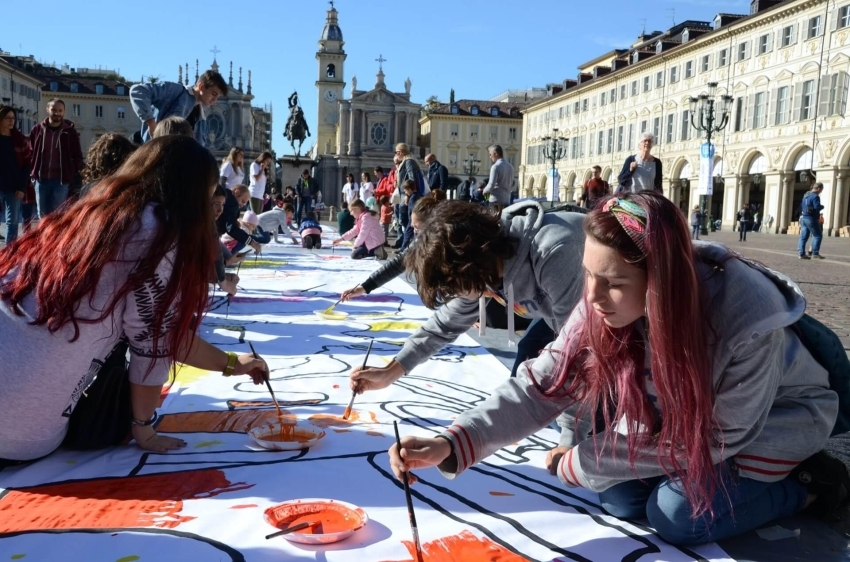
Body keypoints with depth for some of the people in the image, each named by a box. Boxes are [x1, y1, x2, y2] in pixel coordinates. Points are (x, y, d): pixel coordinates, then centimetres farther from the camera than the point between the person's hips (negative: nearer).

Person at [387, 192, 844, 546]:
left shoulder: (745, 321, -39)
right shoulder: (605, 304, -26)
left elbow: (711, 437, -29)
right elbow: (544, 384, -27)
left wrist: (578, 466, -25)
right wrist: (452, 444, -43)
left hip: (780, 411, -4)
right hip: (683, 404, 5)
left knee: (678, 515, -19)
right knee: (620, 497, -6)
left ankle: (805, 485, 4)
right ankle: (707, 473, 18)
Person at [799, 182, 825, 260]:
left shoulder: (806, 195, 13)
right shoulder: (815, 196, -15)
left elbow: (801, 206, 20)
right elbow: (817, 207, -21)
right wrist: (822, 207, -2)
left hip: (803, 218, 8)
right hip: (811, 219, -8)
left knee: (803, 237, 7)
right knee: (818, 235, 2)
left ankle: (801, 253, 5)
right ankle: (815, 253, 0)